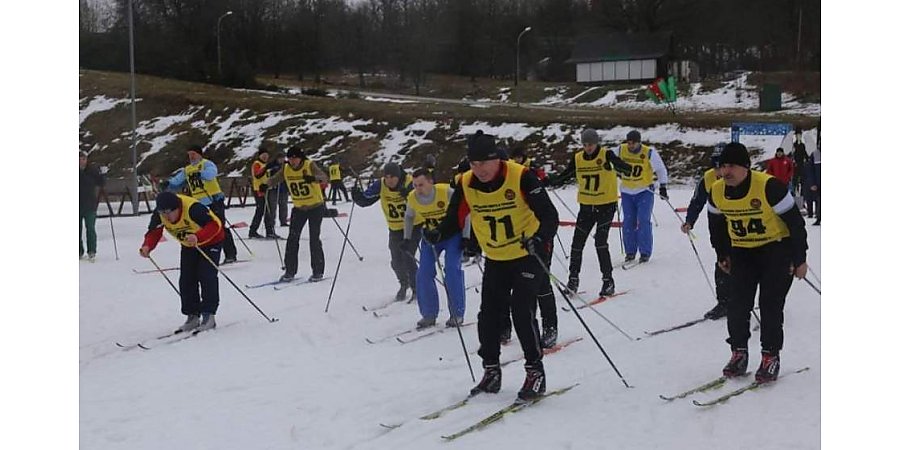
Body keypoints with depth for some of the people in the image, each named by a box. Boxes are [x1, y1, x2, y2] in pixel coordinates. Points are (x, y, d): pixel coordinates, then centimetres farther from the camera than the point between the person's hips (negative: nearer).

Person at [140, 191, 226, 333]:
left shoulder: (193, 208, -39)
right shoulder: (160, 215, -21)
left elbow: (214, 225, -43)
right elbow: (154, 232, -16)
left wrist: (198, 237, -59)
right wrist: (147, 246, -38)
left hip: (211, 241, -6)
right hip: (188, 245, 6)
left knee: (206, 276, -17)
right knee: (186, 279, 0)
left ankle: (209, 315, -10)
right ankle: (193, 316, 9)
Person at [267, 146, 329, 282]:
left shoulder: (309, 165, -18)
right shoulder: (286, 169, -4)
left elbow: (324, 177, -32)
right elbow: (274, 179, -1)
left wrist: (313, 178, -53)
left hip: (316, 207, -4)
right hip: (298, 208, 4)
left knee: (314, 239, -7)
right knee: (292, 238, -1)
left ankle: (318, 272, 4)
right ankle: (290, 271, 8)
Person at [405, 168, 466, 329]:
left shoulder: (447, 192, -27)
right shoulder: (412, 198, -14)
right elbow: (408, 217, 9)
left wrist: (465, 237, -15)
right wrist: (407, 239, 7)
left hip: (452, 233, -4)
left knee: (452, 270, -16)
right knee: (424, 273, -5)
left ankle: (457, 314, -4)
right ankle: (429, 315, 7)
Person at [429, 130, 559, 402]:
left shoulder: (520, 178, -23)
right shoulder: (466, 185, -9)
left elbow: (550, 216, -24)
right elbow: (454, 219, 0)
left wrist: (540, 238, -43)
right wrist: (438, 235, -21)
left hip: (528, 256, -5)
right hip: (495, 259, 5)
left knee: (522, 311, -13)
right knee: (489, 315, 5)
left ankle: (535, 372, 0)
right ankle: (491, 371, 20)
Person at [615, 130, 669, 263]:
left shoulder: (650, 153, -14)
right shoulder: (621, 150, -8)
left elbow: (661, 170, -2)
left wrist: (663, 187, -7)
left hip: (644, 191, -3)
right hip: (627, 192, 3)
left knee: (643, 221, -11)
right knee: (628, 222, 1)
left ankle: (645, 252, -3)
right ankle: (630, 251, 10)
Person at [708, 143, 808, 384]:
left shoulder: (769, 187, -26)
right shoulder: (717, 192, -10)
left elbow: (795, 221, -17)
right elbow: (716, 224, 11)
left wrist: (800, 259, -13)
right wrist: (722, 255, 16)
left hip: (777, 248, -5)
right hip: (742, 252, 5)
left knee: (770, 303, -8)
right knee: (737, 303, -2)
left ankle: (771, 356, 4)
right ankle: (739, 353, 11)